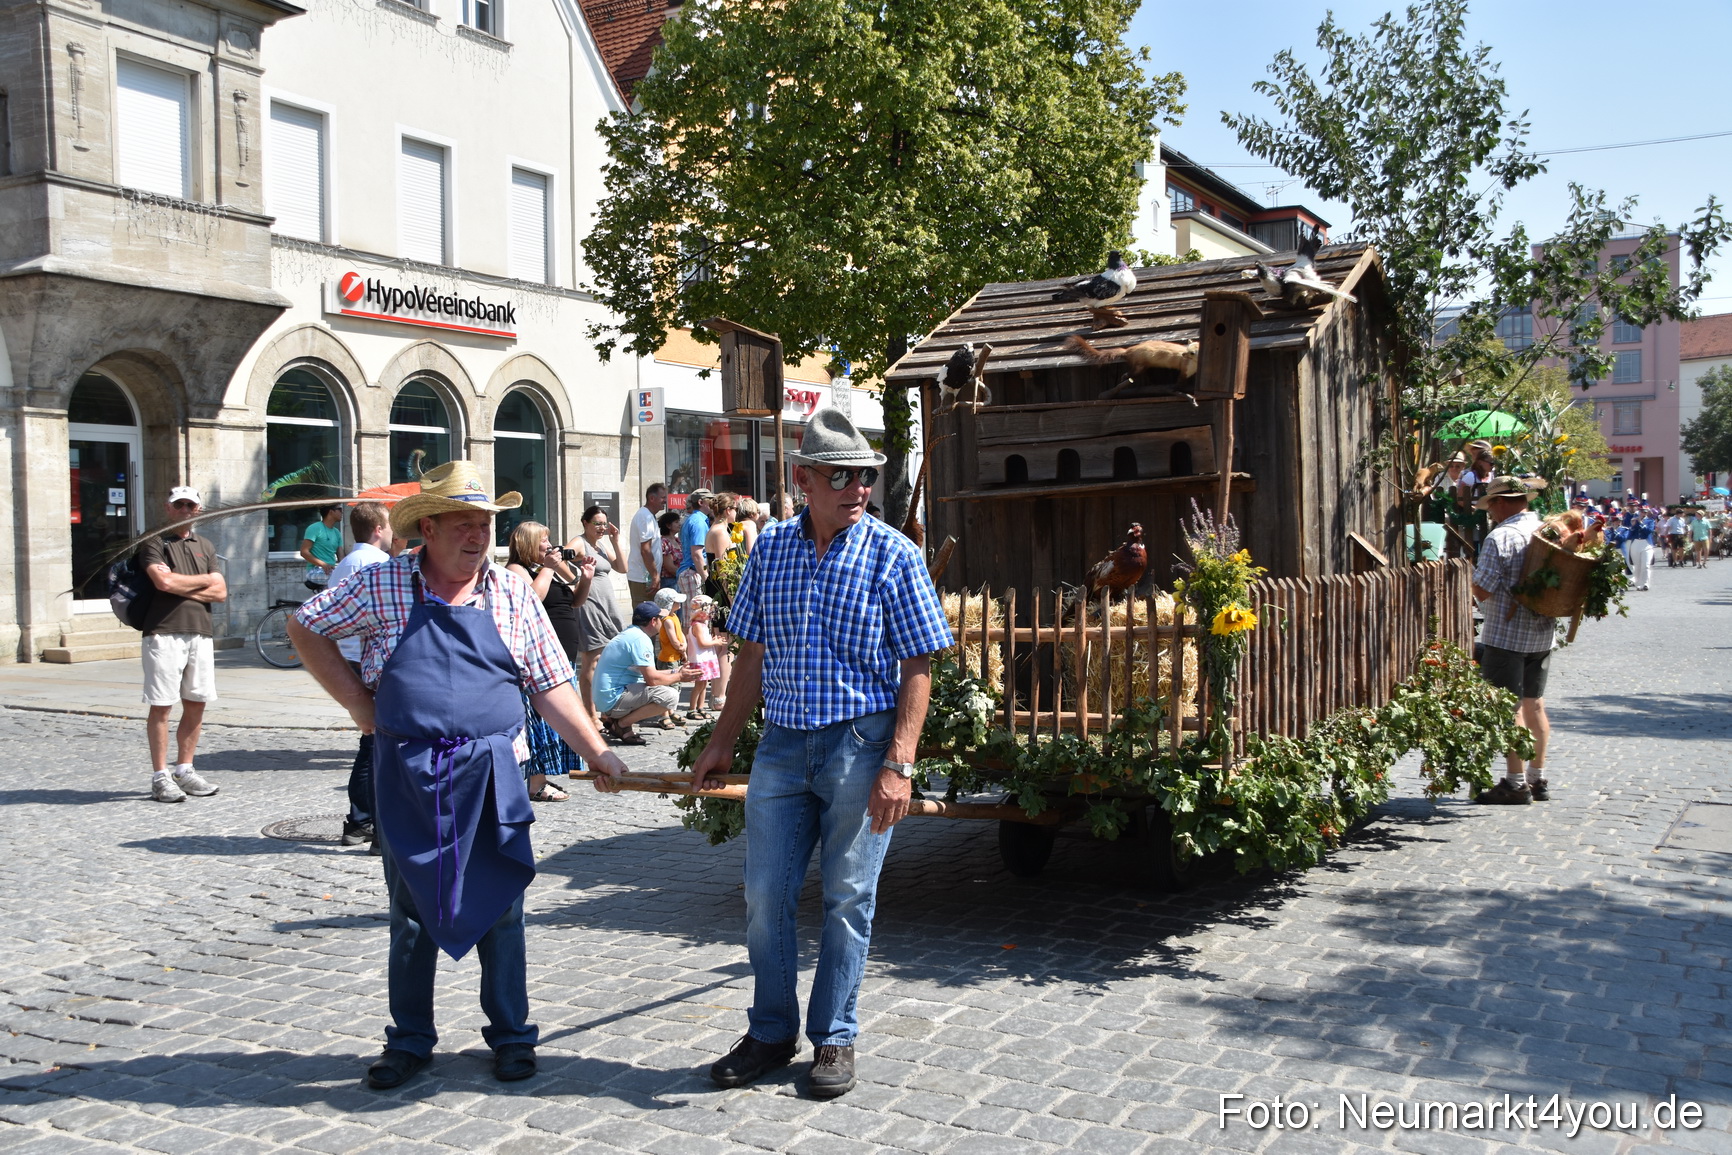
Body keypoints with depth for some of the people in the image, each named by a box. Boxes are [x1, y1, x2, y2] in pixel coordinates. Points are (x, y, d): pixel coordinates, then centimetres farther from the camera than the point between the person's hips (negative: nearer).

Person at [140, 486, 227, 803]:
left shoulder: (205, 546, 18)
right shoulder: (154, 543, 2)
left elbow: (221, 592, 9)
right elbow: (164, 582, -14)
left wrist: (182, 587, -5)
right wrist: (204, 580, 1)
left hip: (200, 632, 5)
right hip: (164, 633, -5)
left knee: (196, 704, 6)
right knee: (161, 705, -4)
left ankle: (184, 770, 16)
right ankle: (160, 777, 0)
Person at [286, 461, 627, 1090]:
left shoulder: (512, 592, 2)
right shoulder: (382, 585, -2)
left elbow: (550, 684, 5)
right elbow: (305, 627, 9)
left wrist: (596, 750, -1)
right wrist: (357, 702, 2)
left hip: (490, 774, 1)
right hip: (407, 774, 0)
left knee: (500, 906, 7)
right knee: (411, 909, 12)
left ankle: (511, 1035, 22)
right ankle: (409, 1039, 27)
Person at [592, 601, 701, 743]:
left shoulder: (630, 634, 17)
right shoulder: (640, 639, -16)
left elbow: (647, 673, 23)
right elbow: (652, 679, -20)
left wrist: (676, 672, 21)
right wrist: (679, 677, -5)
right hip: (614, 698, -11)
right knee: (670, 696, -24)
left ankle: (613, 718, 13)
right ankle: (621, 725, -12)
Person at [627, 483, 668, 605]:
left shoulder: (646, 515, 18)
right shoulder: (646, 517, -15)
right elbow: (645, 550, -21)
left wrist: (655, 575, 19)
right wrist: (655, 576, -18)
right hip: (643, 577, -10)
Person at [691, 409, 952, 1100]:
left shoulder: (892, 555, -6)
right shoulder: (771, 548, 6)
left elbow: (917, 669, -7)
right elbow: (754, 654, 13)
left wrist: (897, 765, -15)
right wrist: (722, 744, 12)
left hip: (861, 743, -4)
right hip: (782, 742, 4)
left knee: (848, 898, 6)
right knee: (765, 894, 8)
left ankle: (833, 1038, 22)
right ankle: (771, 1033, 25)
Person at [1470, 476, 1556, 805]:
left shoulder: (1500, 538, -18)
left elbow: (1482, 591, -19)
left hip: (1507, 635, -7)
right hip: (1544, 633, 8)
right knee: (1535, 704, 15)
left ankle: (1515, 784, 2)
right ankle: (1538, 778, 22)